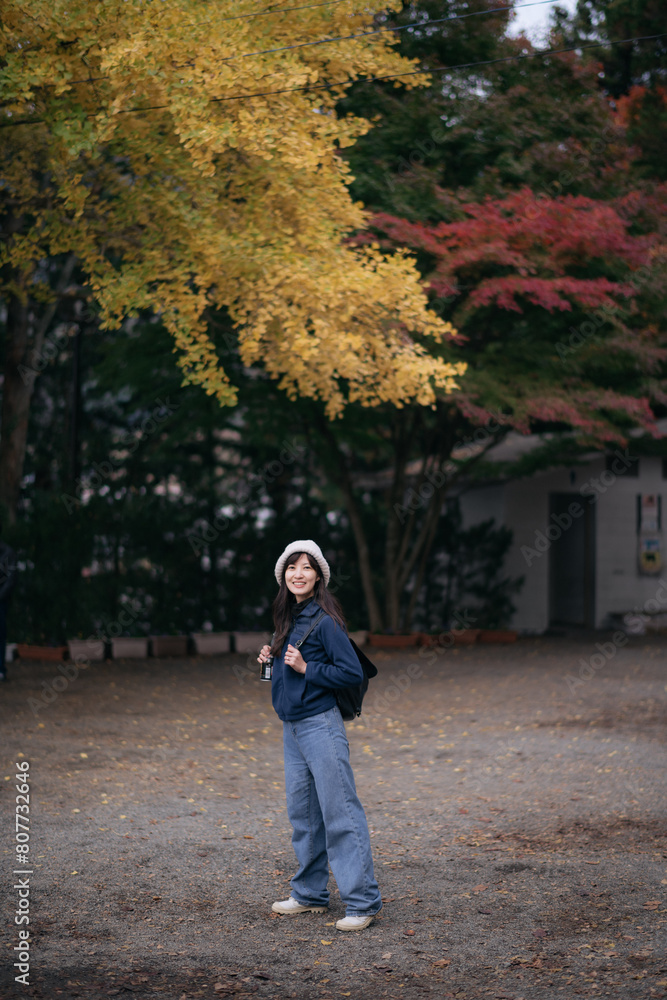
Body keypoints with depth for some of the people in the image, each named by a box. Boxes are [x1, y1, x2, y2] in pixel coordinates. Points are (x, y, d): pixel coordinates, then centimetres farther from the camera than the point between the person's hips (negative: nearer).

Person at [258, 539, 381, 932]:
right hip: (292, 728, 9)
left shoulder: (325, 621, -13)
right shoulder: (289, 619, 12)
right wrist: (273, 661, 4)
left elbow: (353, 672, -16)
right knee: (303, 814, 14)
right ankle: (310, 894, 24)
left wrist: (305, 668, -18)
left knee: (340, 813, -8)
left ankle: (363, 901, -5)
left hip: (321, 726, -9)